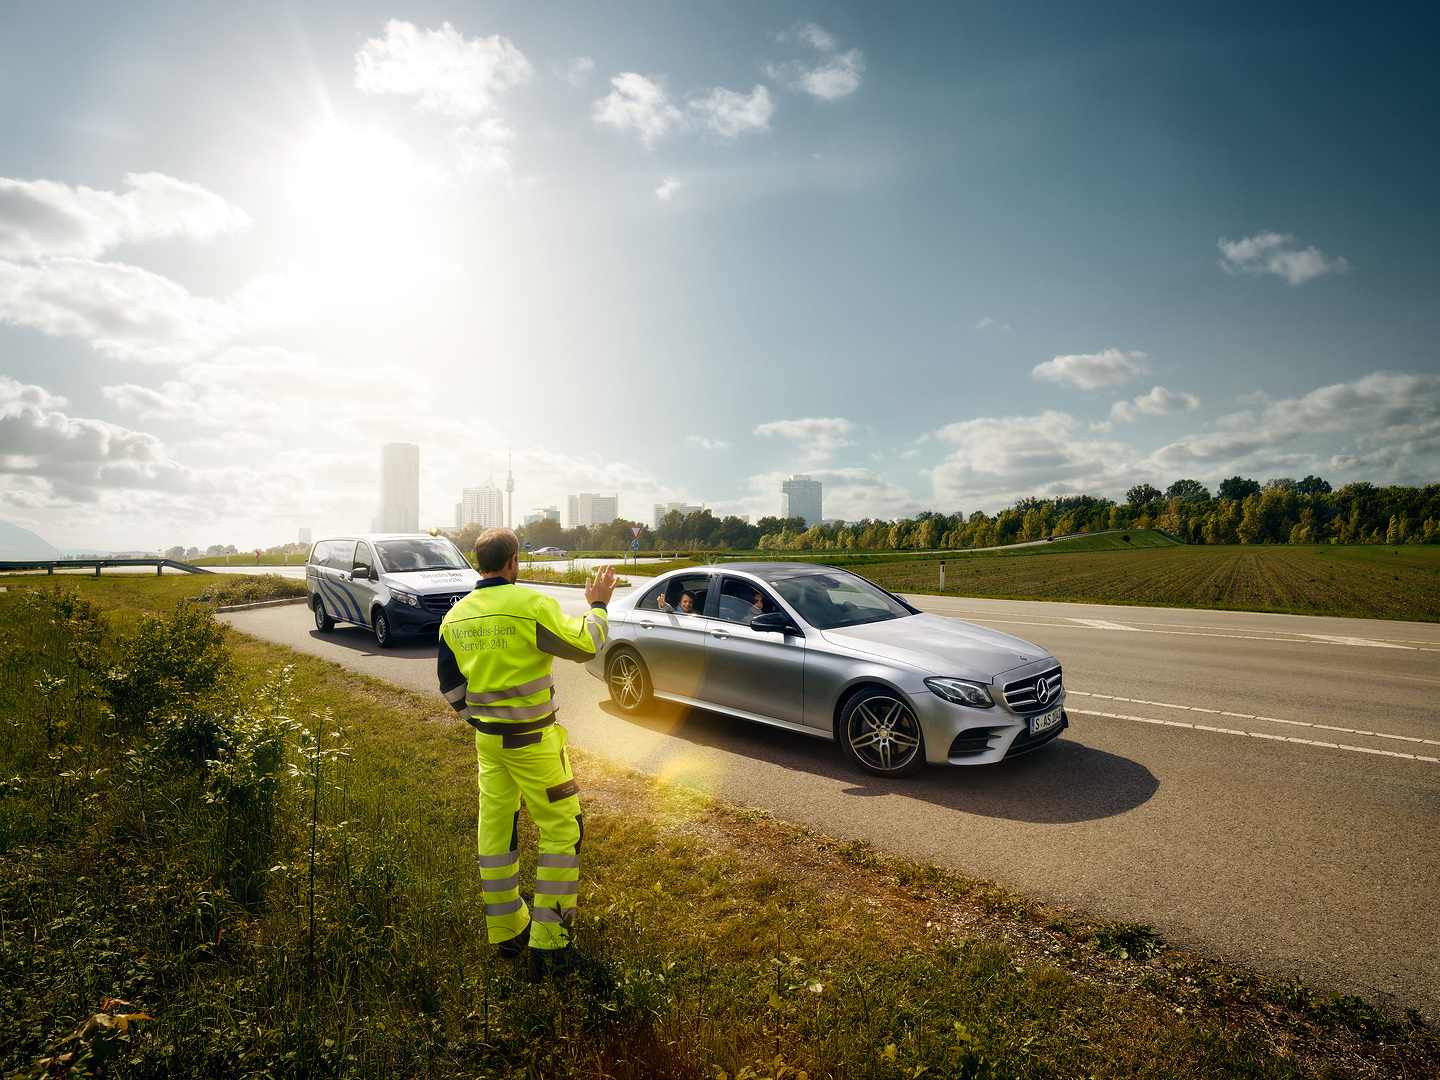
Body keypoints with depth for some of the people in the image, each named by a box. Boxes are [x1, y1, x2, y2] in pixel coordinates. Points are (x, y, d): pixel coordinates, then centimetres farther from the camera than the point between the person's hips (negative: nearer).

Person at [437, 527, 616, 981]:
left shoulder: (456, 617, 3)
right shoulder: (531, 605, -20)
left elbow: (449, 682, 10)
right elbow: (583, 645, -13)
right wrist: (598, 606, 2)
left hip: (487, 739, 7)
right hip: (532, 740, -7)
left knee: (496, 828, 17)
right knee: (560, 829, 6)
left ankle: (505, 929, 33)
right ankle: (547, 940, 11)